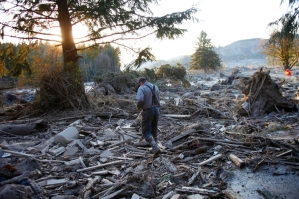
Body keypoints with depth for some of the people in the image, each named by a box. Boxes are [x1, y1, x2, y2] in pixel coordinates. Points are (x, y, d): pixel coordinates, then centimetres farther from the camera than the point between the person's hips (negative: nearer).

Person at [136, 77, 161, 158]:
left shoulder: (141, 88, -8)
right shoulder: (155, 87, 13)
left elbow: (140, 100, -23)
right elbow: (158, 100, 12)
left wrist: (138, 107, -4)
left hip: (148, 111, -6)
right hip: (156, 110, 7)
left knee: (146, 132, 2)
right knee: (154, 129, 21)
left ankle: (156, 149, -11)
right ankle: (155, 147, 28)